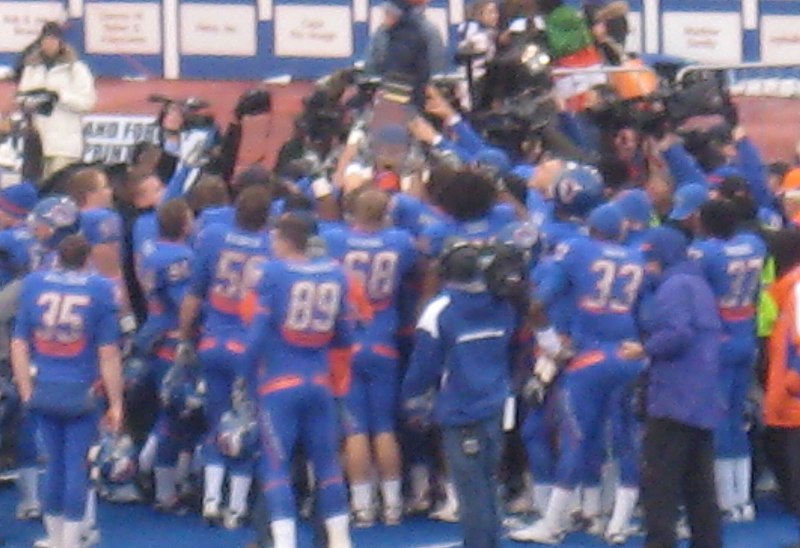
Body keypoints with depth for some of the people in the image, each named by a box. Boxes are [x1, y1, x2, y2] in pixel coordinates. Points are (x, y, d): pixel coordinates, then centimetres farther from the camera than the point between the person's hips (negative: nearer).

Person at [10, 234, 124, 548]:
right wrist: (115, 402, -1)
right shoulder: (100, 290, -5)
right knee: (76, 465, 3)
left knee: (54, 463, 14)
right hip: (80, 393, -3)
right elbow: (108, 354, -6)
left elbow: (19, 344, 4)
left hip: (43, 391, 3)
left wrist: (26, 391, 9)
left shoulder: (33, 284, 3)